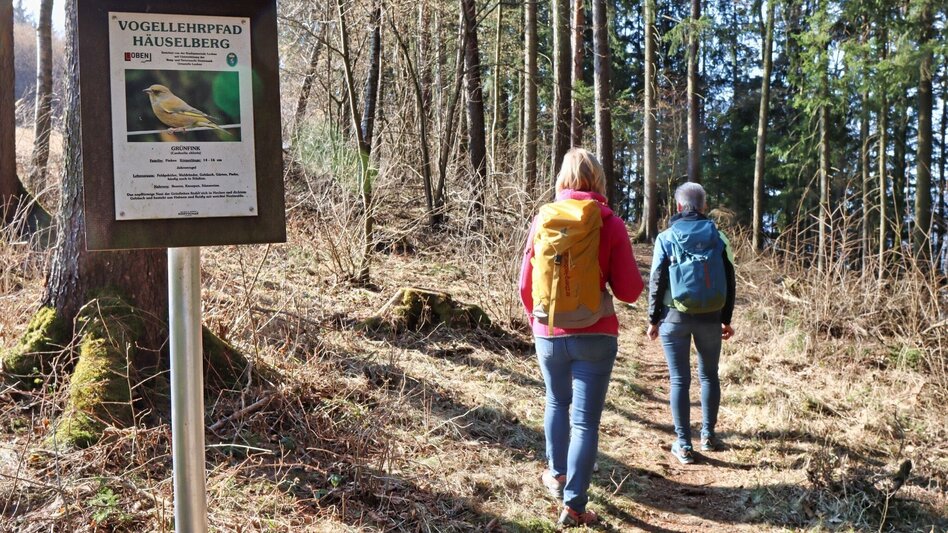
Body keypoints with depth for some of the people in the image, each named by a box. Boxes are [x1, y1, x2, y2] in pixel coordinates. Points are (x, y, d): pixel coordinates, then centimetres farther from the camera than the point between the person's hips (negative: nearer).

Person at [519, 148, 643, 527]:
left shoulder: (542, 220, -2)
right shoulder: (610, 224, -8)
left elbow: (526, 285, 5)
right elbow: (629, 291, -7)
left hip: (549, 334, 3)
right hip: (594, 336, -3)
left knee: (557, 402, 27)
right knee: (585, 420, 3)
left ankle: (557, 475, 38)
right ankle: (573, 505, 3)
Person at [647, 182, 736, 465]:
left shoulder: (666, 237, -4)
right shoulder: (718, 237, 2)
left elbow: (656, 282, -4)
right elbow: (729, 281, 5)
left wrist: (653, 319, 4)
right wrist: (726, 319, 13)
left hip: (675, 317, -2)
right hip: (710, 317, 2)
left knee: (679, 380, 3)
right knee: (709, 375, 18)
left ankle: (683, 445, 5)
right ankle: (708, 436, 26)